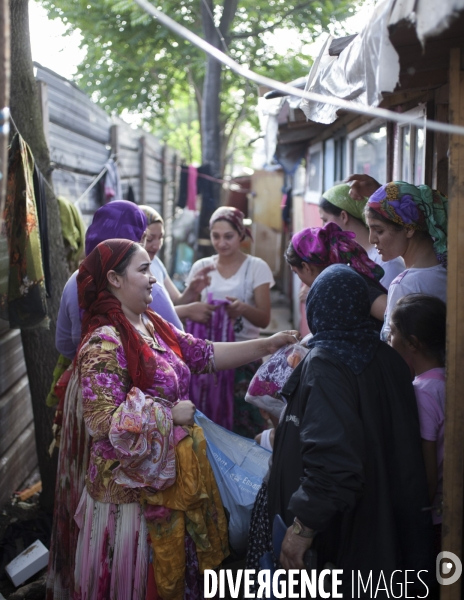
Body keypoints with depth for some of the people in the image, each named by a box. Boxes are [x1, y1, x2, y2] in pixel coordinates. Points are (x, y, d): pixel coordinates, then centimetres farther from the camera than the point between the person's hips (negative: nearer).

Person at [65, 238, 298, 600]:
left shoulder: (154, 326, 6)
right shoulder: (104, 343, -19)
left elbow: (207, 354, 8)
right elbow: (103, 421, -24)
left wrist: (267, 345, 2)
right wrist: (169, 413, -17)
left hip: (177, 471, 8)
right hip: (137, 484, -8)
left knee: (181, 564, 19)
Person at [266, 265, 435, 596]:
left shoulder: (324, 364, -23)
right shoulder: (387, 358, -3)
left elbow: (330, 456, -32)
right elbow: (403, 442, 5)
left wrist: (303, 526, -25)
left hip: (337, 523, -6)